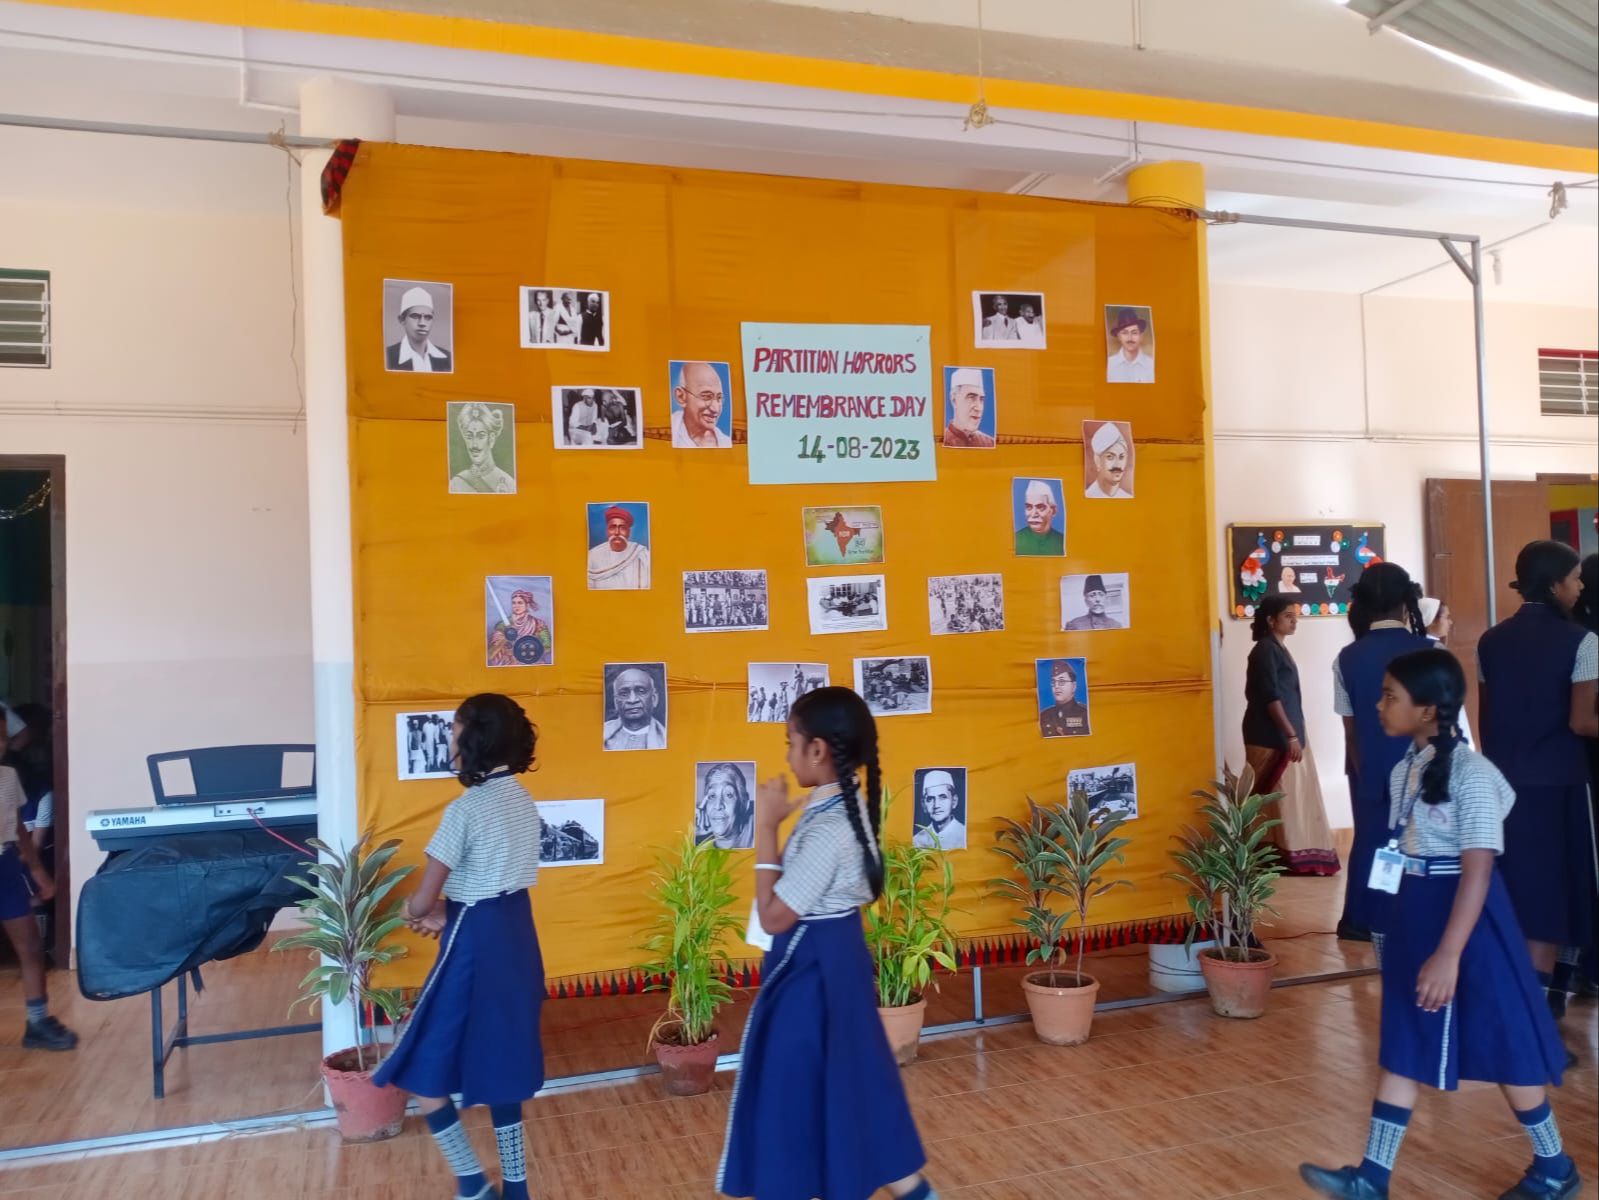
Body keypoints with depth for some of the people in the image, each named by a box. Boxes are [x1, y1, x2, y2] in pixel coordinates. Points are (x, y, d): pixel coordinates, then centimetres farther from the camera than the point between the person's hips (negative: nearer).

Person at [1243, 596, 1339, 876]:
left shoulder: (1278, 648, 15)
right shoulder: (1265, 650, -14)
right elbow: (1270, 697, -20)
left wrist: (1294, 734, 19)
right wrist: (1291, 736, -21)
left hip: (1284, 734, 10)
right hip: (1272, 737, -10)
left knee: (1293, 795, 11)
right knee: (1279, 797, -5)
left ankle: (1295, 854, 17)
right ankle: (1281, 857, 0)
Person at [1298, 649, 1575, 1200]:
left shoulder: (1471, 774, -20)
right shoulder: (1405, 769, 6)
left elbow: (1478, 869, -23)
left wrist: (1448, 954, -26)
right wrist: (1407, 931, 18)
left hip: (1465, 918, -8)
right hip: (1413, 915, 8)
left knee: (1503, 1044, 9)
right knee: (1402, 1045, 10)